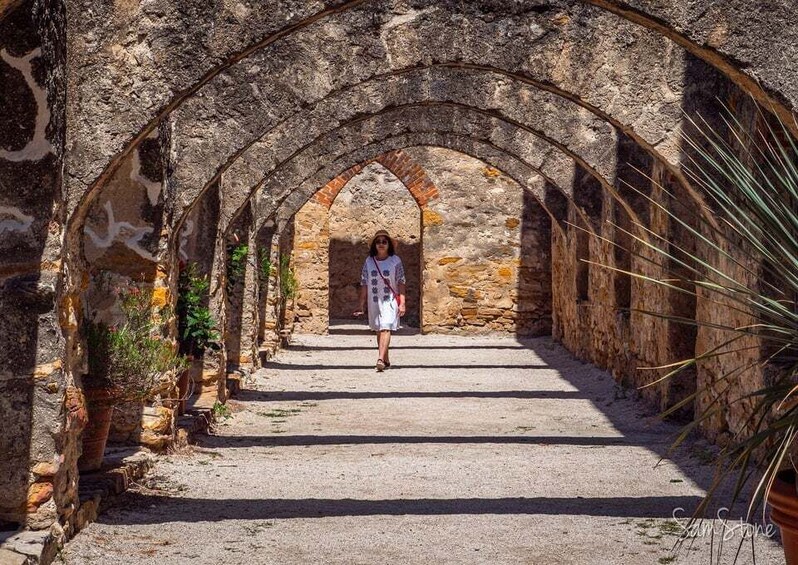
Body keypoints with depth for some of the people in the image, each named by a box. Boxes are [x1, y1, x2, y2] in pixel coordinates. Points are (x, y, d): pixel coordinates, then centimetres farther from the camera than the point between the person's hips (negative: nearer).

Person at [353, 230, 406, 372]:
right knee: (379, 330, 11)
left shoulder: (395, 260, -1)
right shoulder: (369, 261, 6)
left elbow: (401, 283, -2)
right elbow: (364, 284, 8)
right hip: (374, 301, 4)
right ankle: (386, 360, 24)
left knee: (385, 328, -16)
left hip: (390, 301, -4)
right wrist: (362, 305, 6)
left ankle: (381, 359, -26)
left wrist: (402, 303, -9)